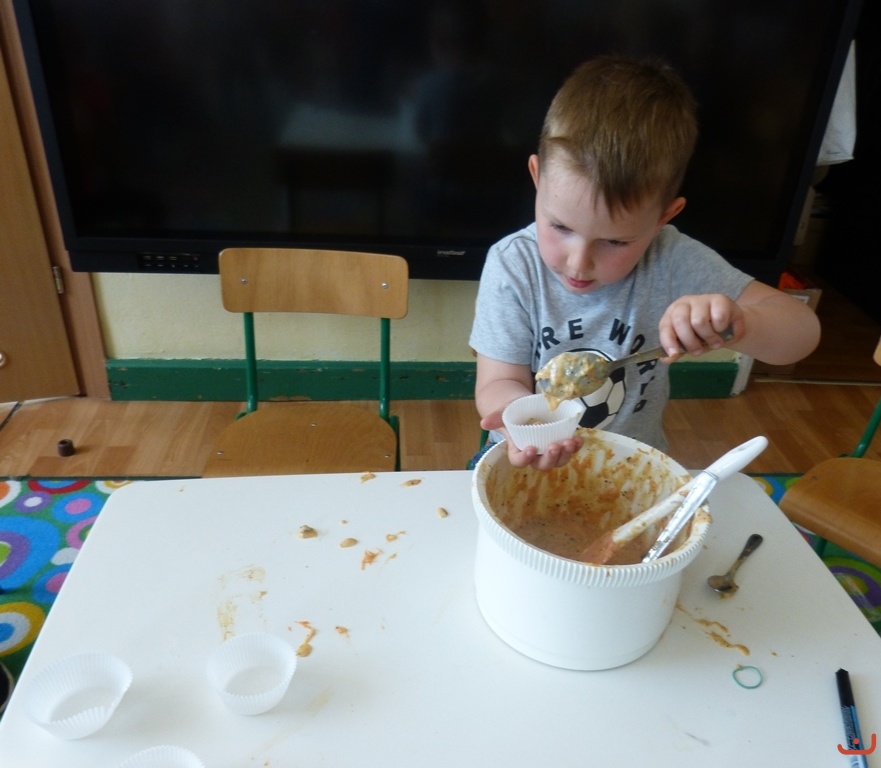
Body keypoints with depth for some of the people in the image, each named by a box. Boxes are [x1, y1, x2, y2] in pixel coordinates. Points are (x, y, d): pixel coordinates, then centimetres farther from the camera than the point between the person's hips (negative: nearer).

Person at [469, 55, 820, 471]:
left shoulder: (674, 262, -13)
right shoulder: (512, 266, -14)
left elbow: (802, 331, -10)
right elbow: (499, 382, -12)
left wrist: (735, 324, -32)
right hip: (528, 464, 0)